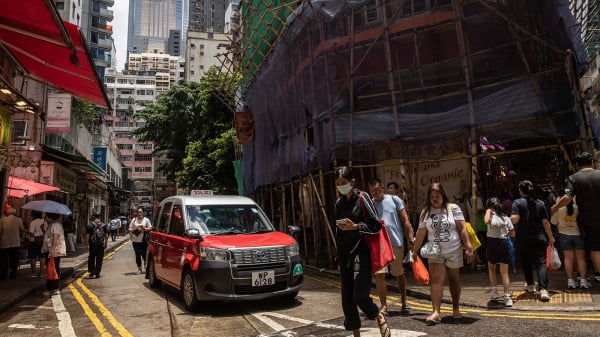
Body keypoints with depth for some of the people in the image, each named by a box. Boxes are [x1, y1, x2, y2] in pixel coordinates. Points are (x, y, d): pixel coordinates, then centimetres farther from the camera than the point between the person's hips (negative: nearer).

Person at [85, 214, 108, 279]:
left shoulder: (90, 225, -3)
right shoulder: (104, 225, 5)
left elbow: (87, 235, -7)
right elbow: (106, 235, 4)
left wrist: (86, 244, -2)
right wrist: (105, 243, 11)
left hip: (93, 244, -2)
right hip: (101, 244, 2)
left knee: (91, 259, 11)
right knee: (99, 259, 6)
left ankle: (91, 273, 10)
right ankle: (97, 274, 8)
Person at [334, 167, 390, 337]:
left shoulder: (362, 198, -6)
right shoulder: (339, 203, 11)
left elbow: (376, 225, -7)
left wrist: (355, 226, -19)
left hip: (361, 253, -6)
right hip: (344, 254, 6)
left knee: (360, 296, -10)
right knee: (347, 299, 5)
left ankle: (380, 317, 21)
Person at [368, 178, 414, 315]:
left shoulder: (394, 199, 2)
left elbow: (405, 221, 2)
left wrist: (411, 240, -3)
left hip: (396, 242, -1)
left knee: (399, 274, 13)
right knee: (379, 275, -6)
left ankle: (404, 302, 31)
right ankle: (384, 306, 3)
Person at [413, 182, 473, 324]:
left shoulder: (453, 208, -3)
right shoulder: (425, 212, 2)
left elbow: (462, 229, -5)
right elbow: (421, 232, 5)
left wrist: (468, 248, -11)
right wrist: (415, 251, 5)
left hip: (454, 251, -1)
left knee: (454, 280, 13)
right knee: (436, 280, -9)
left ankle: (455, 309, 30)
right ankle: (436, 313, -12)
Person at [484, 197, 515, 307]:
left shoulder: (491, 215, -6)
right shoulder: (506, 218, 9)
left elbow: (486, 221, -31)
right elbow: (512, 233, 10)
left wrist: (488, 211, -13)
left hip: (492, 243, -3)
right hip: (504, 243, 3)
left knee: (491, 268, 20)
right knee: (504, 272, 5)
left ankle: (494, 291, 16)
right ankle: (507, 297, 1)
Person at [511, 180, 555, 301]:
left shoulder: (517, 202, -9)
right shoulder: (540, 203, 3)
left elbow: (514, 219, -21)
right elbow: (545, 222, 3)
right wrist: (551, 237, 11)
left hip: (523, 240, -2)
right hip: (539, 238, 2)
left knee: (526, 263, 17)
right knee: (541, 263, 0)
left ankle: (530, 285, 31)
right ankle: (543, 290, -14)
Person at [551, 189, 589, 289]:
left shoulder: (557, 208, -8)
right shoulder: (577, 206, -9)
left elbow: (554, 222, 1)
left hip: (564, 234, 0)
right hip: (578, 233, 0)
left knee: (568, 258, 5)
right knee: (581, 257, 8)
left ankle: (570, 280, 4)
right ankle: (583, 280, 8)